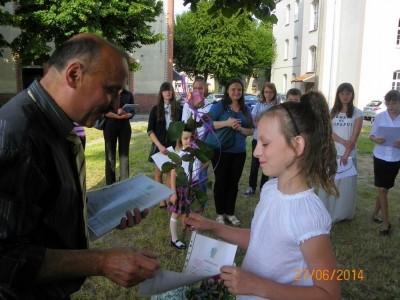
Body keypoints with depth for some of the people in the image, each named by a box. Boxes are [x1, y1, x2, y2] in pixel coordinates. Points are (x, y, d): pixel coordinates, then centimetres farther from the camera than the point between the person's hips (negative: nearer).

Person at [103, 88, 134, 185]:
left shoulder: (128, 94, 9)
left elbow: (132, 112, 6)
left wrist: (125, 114, -15)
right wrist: (117, 115, -20)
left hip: (125, 127, 2)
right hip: (110, 126, -2)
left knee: (124, 155, 2)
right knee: (110, 155, 2)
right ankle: (110, 184, 9)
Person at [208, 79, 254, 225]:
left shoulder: (245, 109, 7)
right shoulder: (219, 106, -5)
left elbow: (251, 131, 7)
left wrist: (240, 128, -13)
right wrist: (226, 123, -23)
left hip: (239, 152, 4)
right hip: (221, 151, -4)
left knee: (233, 182, 12)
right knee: (221, 181, 6)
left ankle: (230, 212, 26)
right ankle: (220, 213, 19)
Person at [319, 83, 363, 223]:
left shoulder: (357, 113, 0)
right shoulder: (332, 112, 6)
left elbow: (354, 136, -6)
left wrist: (346, 154, -15)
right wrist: (343, 141, -16)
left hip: (349, 154, -1)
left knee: (347, 183, 2)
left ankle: (344, 213, 15)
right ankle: (326, 212, 15)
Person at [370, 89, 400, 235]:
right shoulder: (380, 117, -6)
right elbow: (371, 135, 1)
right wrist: (375, 139, -21)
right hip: (380, 157, -1)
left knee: (385, 189, 14)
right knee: (382, 189, -1)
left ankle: (375, 213, 33)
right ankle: (386, 222, 7)